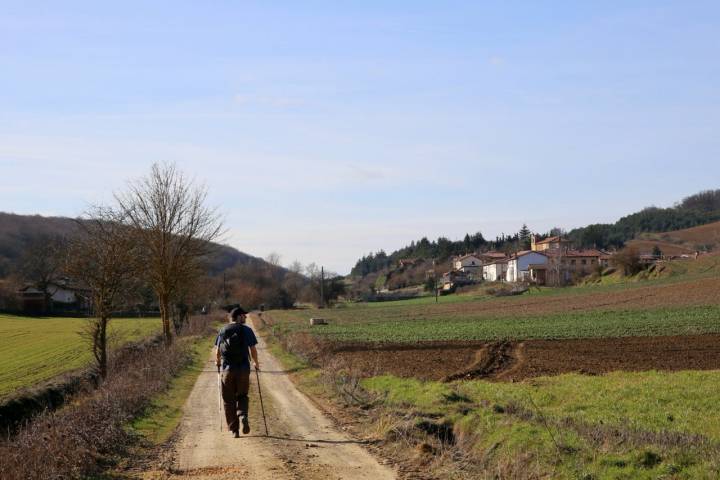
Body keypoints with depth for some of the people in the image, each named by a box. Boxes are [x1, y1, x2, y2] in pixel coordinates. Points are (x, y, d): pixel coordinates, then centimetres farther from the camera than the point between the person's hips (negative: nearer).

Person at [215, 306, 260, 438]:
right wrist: (256, 363, 15)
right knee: (242, 396, 16)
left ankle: (234, 430, 7)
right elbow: (253, 350, -2)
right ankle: (243, 416, -12)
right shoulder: (247, 330, -1)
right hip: (243, 368, -1)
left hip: (226, 369, 1)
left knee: (228, 400, 9)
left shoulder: (222, 331, 4)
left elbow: (217, 351, 5)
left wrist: (218, 362, 24)